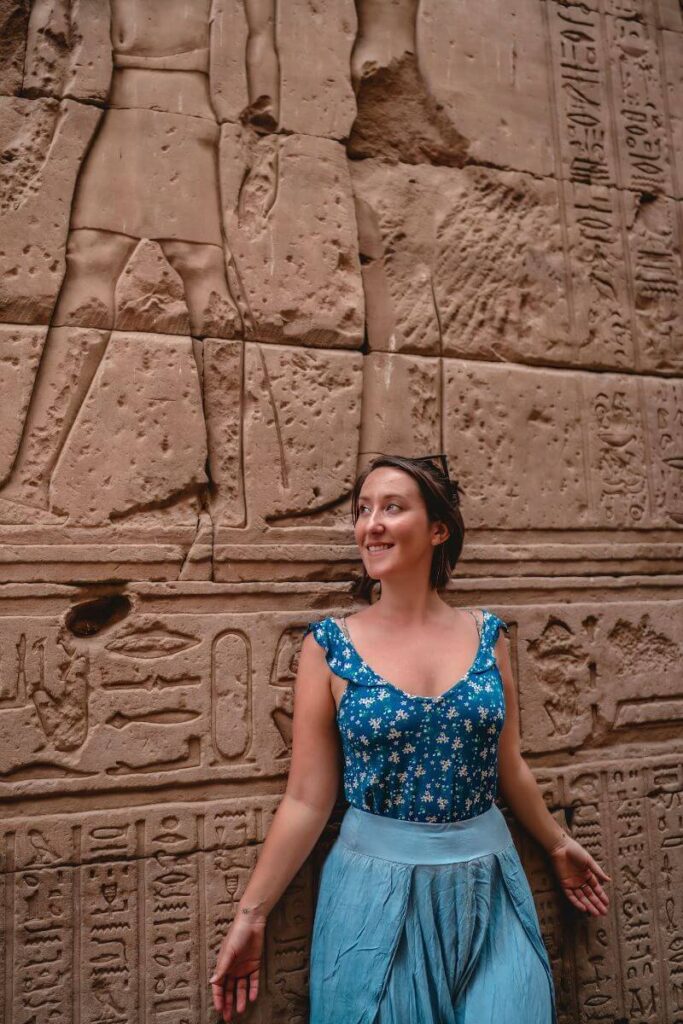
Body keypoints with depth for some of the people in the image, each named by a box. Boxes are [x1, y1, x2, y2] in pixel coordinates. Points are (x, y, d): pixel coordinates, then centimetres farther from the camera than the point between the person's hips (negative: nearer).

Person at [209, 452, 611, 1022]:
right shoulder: (329, 645, -9)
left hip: (488, 884, 3)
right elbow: (307, 800, -6)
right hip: (376, 886, -2)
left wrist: (556, 844, 22)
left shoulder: (487, 634, -2)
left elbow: (510, 768, 11)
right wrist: (251, 914, -6)